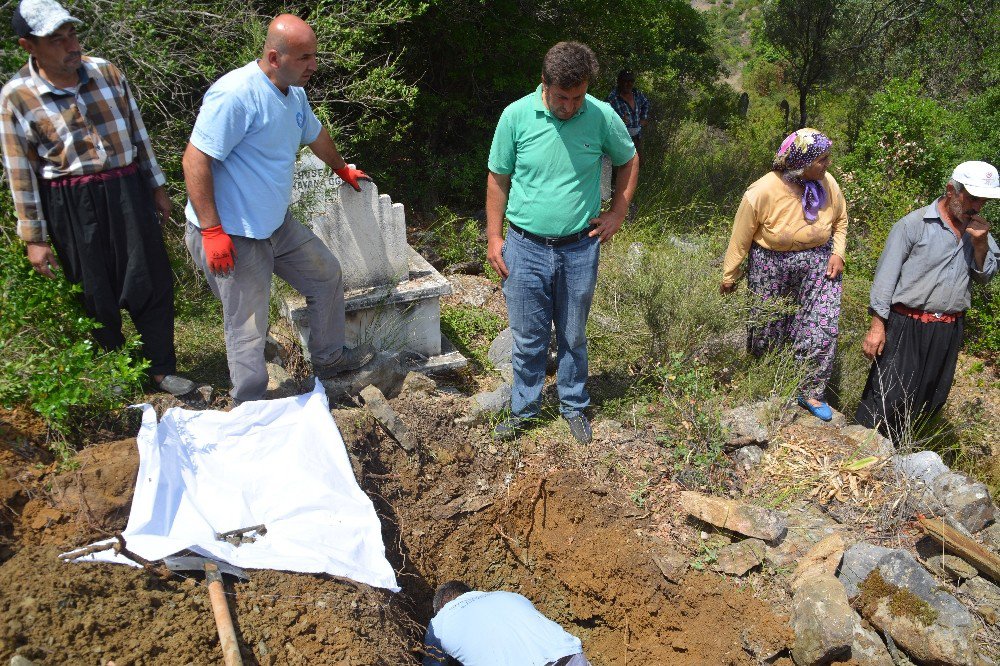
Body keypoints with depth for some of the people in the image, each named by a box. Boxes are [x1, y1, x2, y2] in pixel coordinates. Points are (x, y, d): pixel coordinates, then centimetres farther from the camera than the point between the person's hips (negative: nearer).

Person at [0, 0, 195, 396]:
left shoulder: (107, 72, 1)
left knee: (152, 281, 4)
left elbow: (137, 132, 11)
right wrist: (34, 237, -3)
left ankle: (161, 367, 20)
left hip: (127, 192, 3)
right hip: (72, 207, -2)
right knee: (97, 295, 9)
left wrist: (156, 186, 13)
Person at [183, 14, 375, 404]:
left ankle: (328, 358, 39)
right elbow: (195, 160, -24)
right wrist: (212, 232, -26)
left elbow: (315, 135, 28)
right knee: (249, 332, -2)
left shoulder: (294, 93, 7)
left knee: (327, 275, 20)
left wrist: (342, 170, 44)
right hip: (233, 236, -9)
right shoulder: (236, 94, -23)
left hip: (278, 224, 9)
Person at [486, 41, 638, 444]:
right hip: (525, 248, 0)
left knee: (573, 338, 14)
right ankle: (523, 409, 28)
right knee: (528, 339, 9)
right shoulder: (516, 116, -9)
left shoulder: (602, 117, -7)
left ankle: (574, 407, 33)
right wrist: (494, 238, -1)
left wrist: (617, 214, 4)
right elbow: (498, 179, 0)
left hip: (580, 249, 1)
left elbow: (629, 162, 12)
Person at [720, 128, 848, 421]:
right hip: (771, 266, -3)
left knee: (822, 329, -3)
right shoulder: (763, 191, -22)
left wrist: (838, 253, -5)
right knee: (767, 326, 12)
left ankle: (811, 391, 15)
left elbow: (840, 222, 10)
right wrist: (729, 277, -4)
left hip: (818, 264, 3)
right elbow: (741, 238, -12)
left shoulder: (828, 184, -10)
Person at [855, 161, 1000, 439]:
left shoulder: (978, 229, 8)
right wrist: (877, 325, -14)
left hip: (948, 331, 6)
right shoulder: (914, 225, -10)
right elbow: (886, 275, -11)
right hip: (907, 327, -6)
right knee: (888, 397, -6)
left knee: (927, 401, 14)